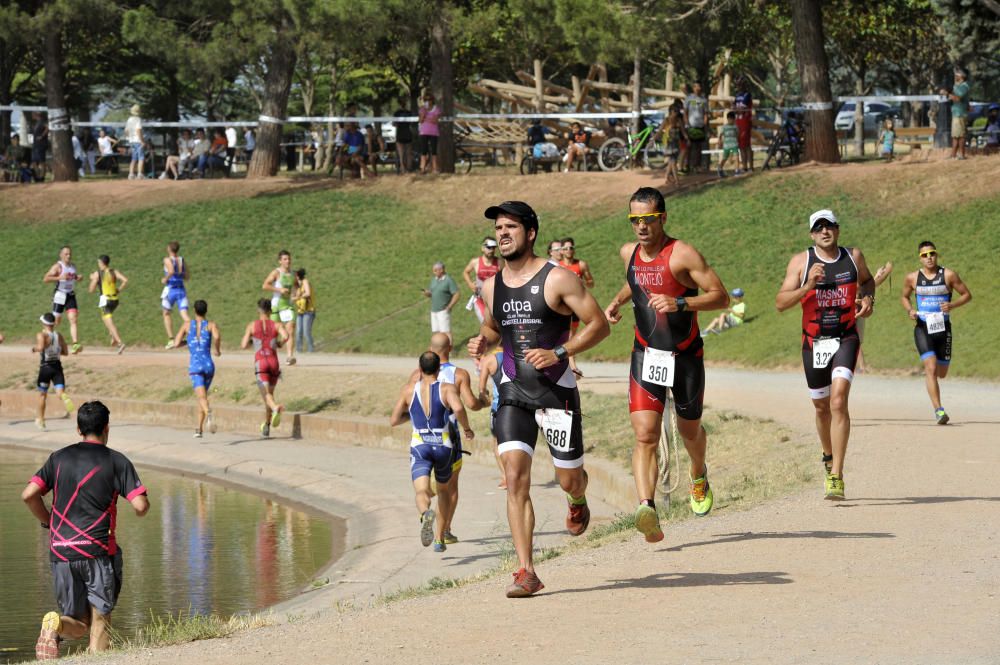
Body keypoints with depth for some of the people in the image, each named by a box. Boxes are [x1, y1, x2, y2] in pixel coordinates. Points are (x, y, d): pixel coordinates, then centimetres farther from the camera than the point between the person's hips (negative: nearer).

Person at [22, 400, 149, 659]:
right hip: (97, 550, -3)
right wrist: (143, 508, 17)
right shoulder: (116, 461, 0)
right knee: (100, 621, 7)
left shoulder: (59, 458, 10)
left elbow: (28, 495, 2)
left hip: (61, 551, 3)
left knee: (78, 624, 10)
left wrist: (48, 522, 17)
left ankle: (56, 625, -22)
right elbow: (140, 506, -8)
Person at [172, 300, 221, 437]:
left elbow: (176, 343, 4)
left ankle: (208, 413, -52)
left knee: (202, 397, -18)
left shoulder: (187, 325, 8)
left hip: (195, 365, -2)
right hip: (209, 365, 2)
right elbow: (217, 336, -16)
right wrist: (217, 350, 2)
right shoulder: (211, 325, 5)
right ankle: (199, 429, 22)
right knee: (202, 396, 21)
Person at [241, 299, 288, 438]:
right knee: (269, 393, 22)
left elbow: (244, 345, -2)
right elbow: (285, 336, -14)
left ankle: (276, 408, -50)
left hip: (260, 363, -3)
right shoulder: (276, 325, 6)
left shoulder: (252, 326, 5)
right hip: (274, 363, 3)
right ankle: (266, 427, 30)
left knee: (267, 396, -15)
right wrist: (279, 343, 9)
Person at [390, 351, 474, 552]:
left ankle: (426, 514, -52)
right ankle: (439, 539, 24)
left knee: (421, 492, -16)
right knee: (444, 490, 24)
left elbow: (394, 420, 8)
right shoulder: (447, 389, -1)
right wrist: (467, 428, -5)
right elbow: (458, 408, -23)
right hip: (443, 446, 1)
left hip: (419, 446, -1)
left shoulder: (409, 389, 4)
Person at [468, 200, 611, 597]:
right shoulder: (491, 288, 7)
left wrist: (558, 353, -20)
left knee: (569, 479, 8)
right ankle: (526, 572, -13)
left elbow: (600, 326, -9)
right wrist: (482, 341, 2)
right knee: (515, 477, -13)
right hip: (514, 392, 3)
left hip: (556, 390, -3)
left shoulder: (557, 279, -10)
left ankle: (578, 503, 49)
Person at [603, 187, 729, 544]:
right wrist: (617, 301, 9)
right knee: (645, 435, -17)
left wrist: (680, 303, -30)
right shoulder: (629, 253, 3)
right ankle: (647, 508, -31)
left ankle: (699, 476, 51)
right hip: (646, 355, 3)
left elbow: (721, 296, -17)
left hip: (686, 357, -3)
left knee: (689, 430, 17)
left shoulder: (683, 255, -15)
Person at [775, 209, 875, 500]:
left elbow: (867, 281, 24)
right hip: (814, 342, 1)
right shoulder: (801, 261, -4)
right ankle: (829, 457, 44)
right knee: (822, 407, 14)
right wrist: (807, 287, -24)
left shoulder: (853, 256, 2)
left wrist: (868, 299, 3)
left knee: (838, 401, -19)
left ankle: (837, 477, -21)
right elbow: (780, 303, -9)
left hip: (846, 338, -1)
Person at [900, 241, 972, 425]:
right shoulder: (913, 278, 2)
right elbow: (904, 297, 19)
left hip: (943, 328, 1)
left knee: (941, 373, 11)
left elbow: (967, 295, 4)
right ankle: (938, 410, -22)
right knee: (931, 368, -19)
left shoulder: (948, 275, -3)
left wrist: (952, 305, -15)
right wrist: (910, 310, -2)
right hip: (923, 328, -1)